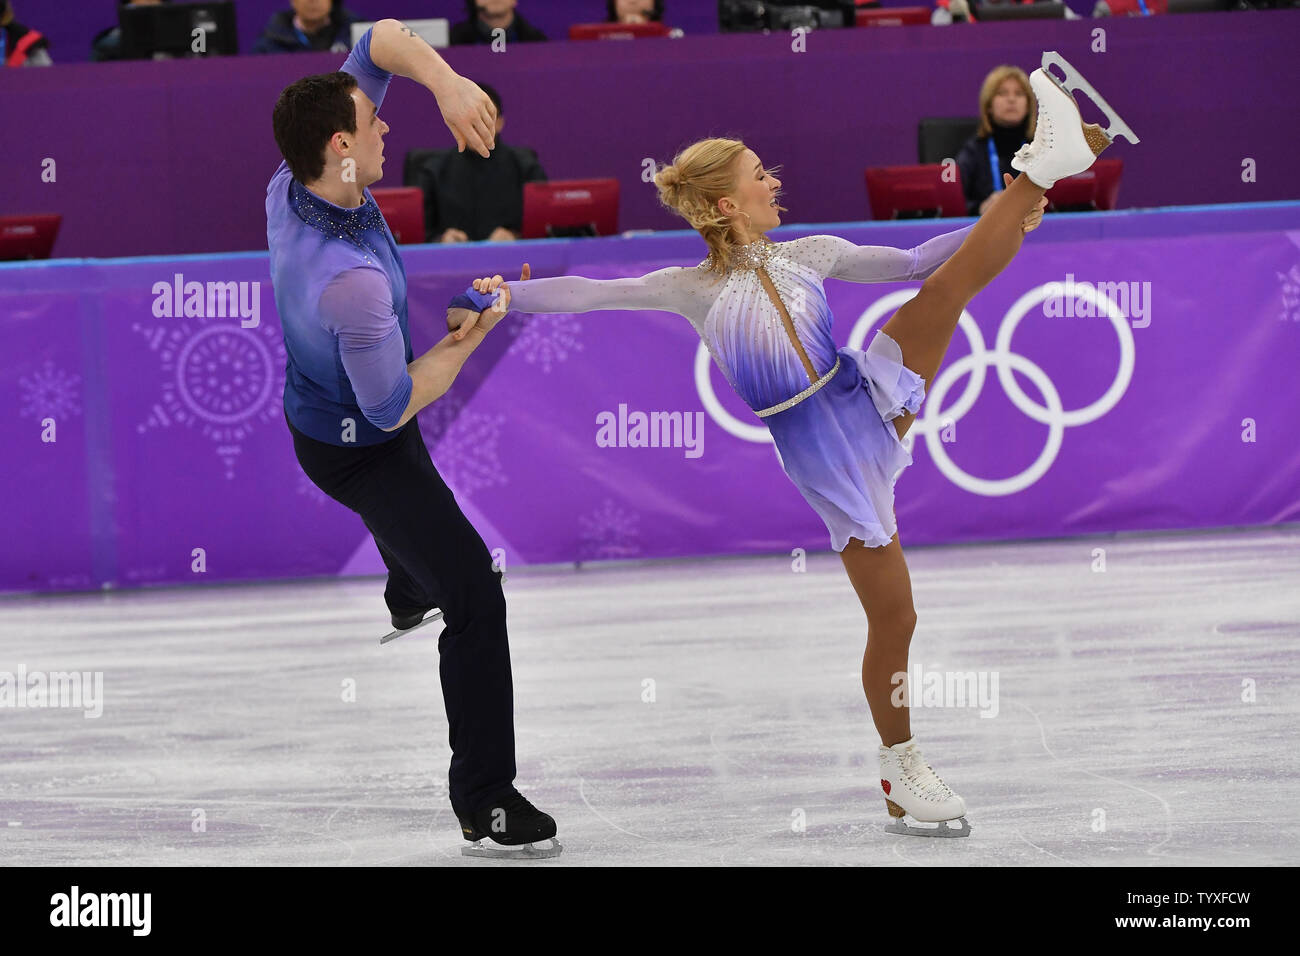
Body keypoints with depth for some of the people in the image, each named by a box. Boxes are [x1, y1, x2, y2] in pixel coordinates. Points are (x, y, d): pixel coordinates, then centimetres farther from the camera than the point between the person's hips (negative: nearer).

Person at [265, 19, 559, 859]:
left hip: (313, 406, 9)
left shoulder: (291, 188, -20)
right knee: (476, 598, -8)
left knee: (410, 495, 41)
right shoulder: (351, 280, -43)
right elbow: (392, 407, -29)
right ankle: (486, 801, -3)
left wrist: (447, 82, -34)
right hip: (359, 449, -9)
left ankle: (407, 599, 75)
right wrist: (469, 338, -20)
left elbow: (384, 39, -17)